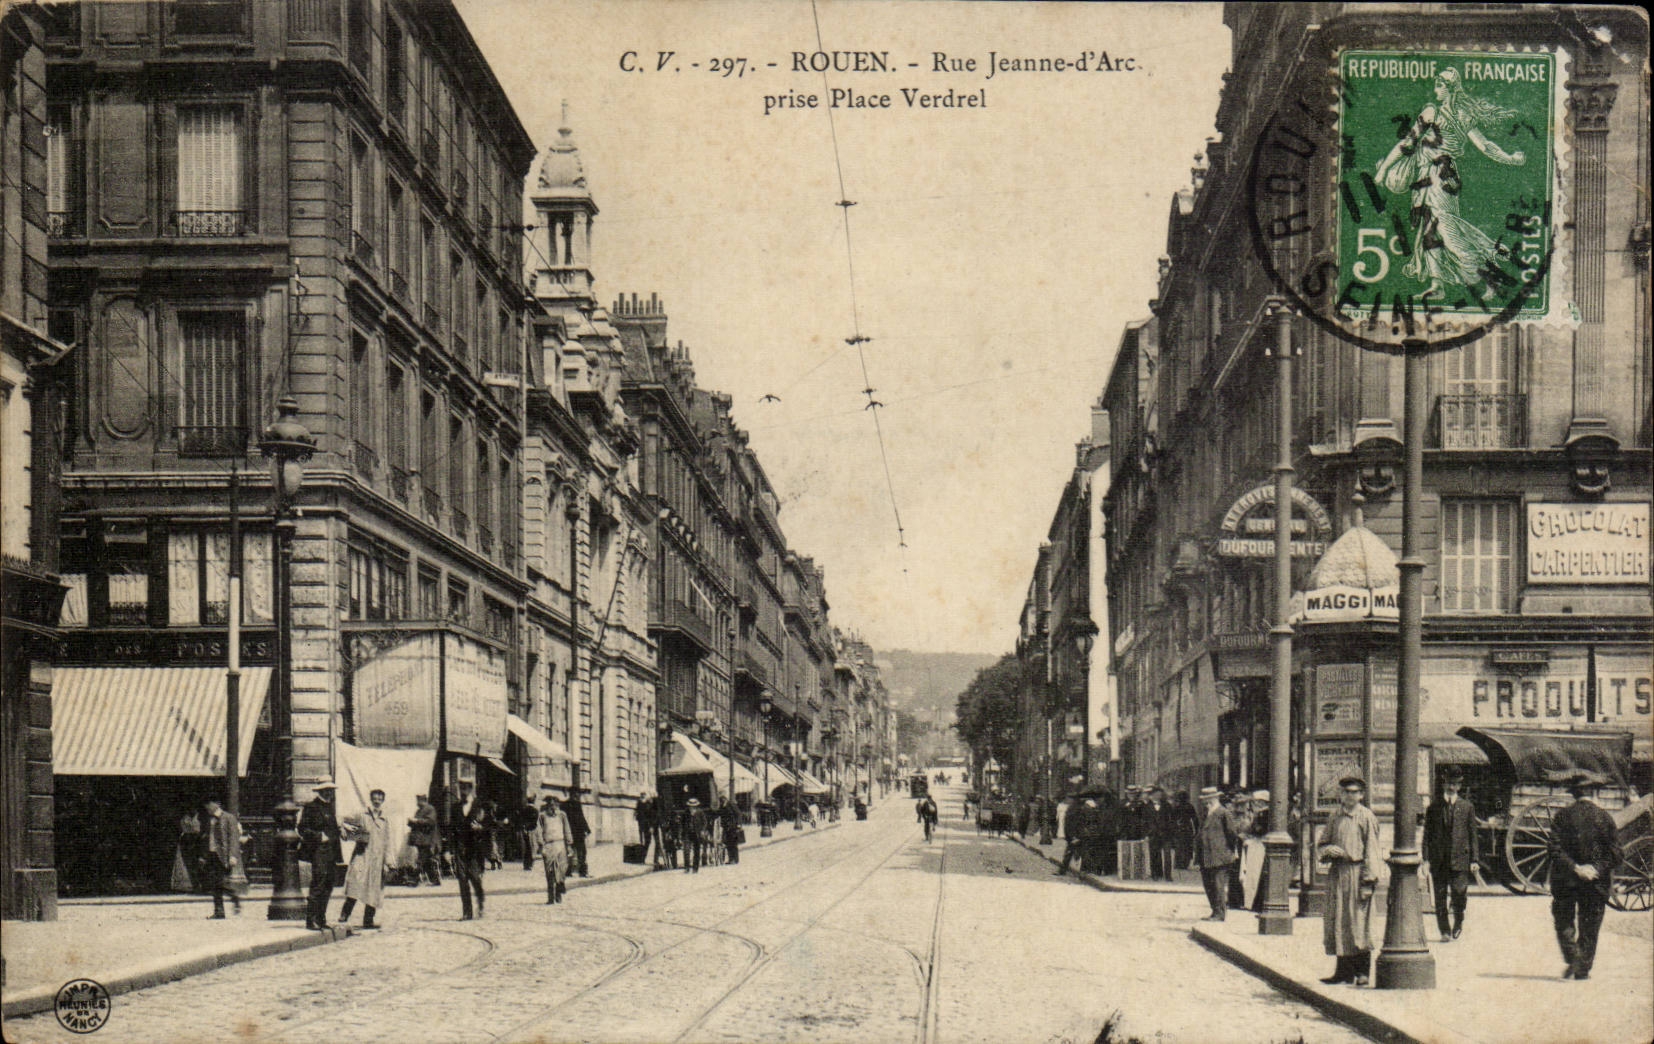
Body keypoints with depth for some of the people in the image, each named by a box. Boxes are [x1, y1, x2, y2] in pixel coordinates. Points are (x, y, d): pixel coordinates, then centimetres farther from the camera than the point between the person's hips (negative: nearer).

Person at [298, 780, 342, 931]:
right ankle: (310, 920, -10)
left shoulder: (329, 806, 19)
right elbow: (302, 829, -9)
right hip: (318, 851, -8)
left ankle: (321, 919, 14)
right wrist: (319, 836, -18)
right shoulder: (311, 807, -5)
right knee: (318, 884, -12)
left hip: (330, 852, 8)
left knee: (327, 887, 8)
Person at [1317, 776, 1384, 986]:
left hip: (1357, 872, -5)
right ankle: (1343, 970, 13)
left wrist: (1368, 881, -13)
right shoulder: (1336, 818, 13)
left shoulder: (1367, 817, -2)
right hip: (1337, 873, 5)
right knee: (1337, 921, 6)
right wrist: (1328, 850, -7)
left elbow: (1371, 850, -6)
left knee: (1359, 922, -5)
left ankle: (1362, 972, 1)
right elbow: (1320, 845, 18)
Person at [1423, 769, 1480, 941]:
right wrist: (1426, 858, 1)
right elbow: (1427, 835, 9)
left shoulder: (1467, 807, 8)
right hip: (1439, 859, 1)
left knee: (1459, 893, -10)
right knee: (1440, 896, 0)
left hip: (1460, 858, -1)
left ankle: (1458, 921, 17)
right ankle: (1445, 931, 9)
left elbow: (1473, 835, 7)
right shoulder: (1433, 808, 10)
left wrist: (1475, 859, 1)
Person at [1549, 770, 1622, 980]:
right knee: (1589, 925, 9)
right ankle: (1583, 968, 8)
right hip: (1596, 883, 1)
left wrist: (1575, 868, -14)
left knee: (1564, 922, 11)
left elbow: (1556, 850, -12)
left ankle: (1573, 959, -9)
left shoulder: (1561, 817, -4)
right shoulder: (1605, 818, -2)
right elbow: (1615, 853, -6)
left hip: (1565, 880, -1)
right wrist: (1597, 868, -6)